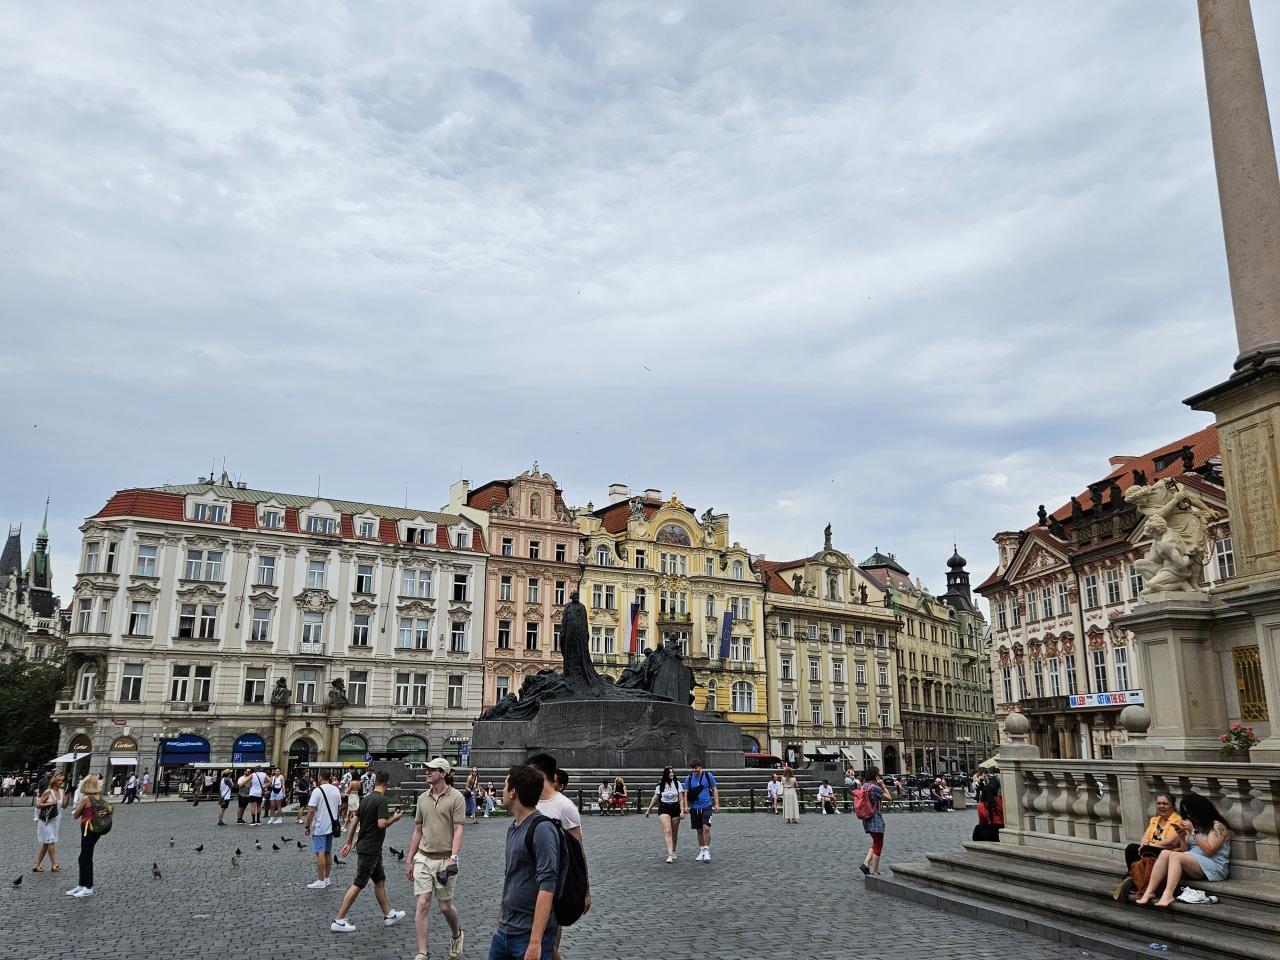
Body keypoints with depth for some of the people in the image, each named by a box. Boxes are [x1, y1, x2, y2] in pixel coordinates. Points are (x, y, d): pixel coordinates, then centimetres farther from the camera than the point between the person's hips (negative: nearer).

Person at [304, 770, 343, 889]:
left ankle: (321, 881, -3)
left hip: (319, 827, -7)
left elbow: (311, 811, -17)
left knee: (320, 853, -4)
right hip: (331, 826, 7)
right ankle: (327, 878, 22)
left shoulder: (317, 791, -15)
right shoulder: (336, 790, 7)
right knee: (328, 852, 15)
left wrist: (307, 826, -9)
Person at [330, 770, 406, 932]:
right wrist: (394, 818, -8)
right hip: (370, 849, -9)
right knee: (358, 884, -4)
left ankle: (388, 915, 24)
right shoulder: (381, 800, -18)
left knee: (380, 880, 16)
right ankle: (339, 921, -1)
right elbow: (382, 823, -26)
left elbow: (354, 822, 11)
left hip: (364, 847, 9)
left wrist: (348, 843, 15)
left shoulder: (366, 799, 9)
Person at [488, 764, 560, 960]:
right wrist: (500, 922, 19)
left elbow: (547, 888, -23)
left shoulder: (542, 831, -18)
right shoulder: (512, 828, 9)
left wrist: (535, 942, -26)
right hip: (504, 932, 8)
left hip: (530, 935, -8)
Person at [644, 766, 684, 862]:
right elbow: (655, 798, 8)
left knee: (674, 832, 9)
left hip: (675, 808, 2)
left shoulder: (677, 784, 3)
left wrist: (682, 811, -5)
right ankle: (670, 855, -22)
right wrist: (649, 810, 10)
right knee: (667, 831, -15)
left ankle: (673, 852, 29)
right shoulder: (660, 785, 1)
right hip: (664, 808, -2)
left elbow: (680, 799, 3)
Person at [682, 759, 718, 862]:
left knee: (706, 828, -15)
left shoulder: (708, 775, -2)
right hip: (695, 808, 3)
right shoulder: (689, 778, 2)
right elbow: (686, 793, 7)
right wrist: (686, 806, -4)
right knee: (699, 830, 9)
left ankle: (707, 851, -8)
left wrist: (716, 804, -1)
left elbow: (714, 790, 4)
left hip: (706, 806, -3)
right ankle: (701, 851, 22)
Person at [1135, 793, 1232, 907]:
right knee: (1165, 853, -20)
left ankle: (1168, 894, -46)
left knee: (1175, 856, -31)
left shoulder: (1217, 825, -2)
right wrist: (1182, 837, -1)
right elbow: (1184, 850, 17)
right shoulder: (1194, 825, 20)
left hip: (1214, 867, -7)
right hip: (1193, 862, 7)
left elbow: (1209, 850, -15)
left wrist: (1193, 831, -14)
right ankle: (1149, 891, -32)